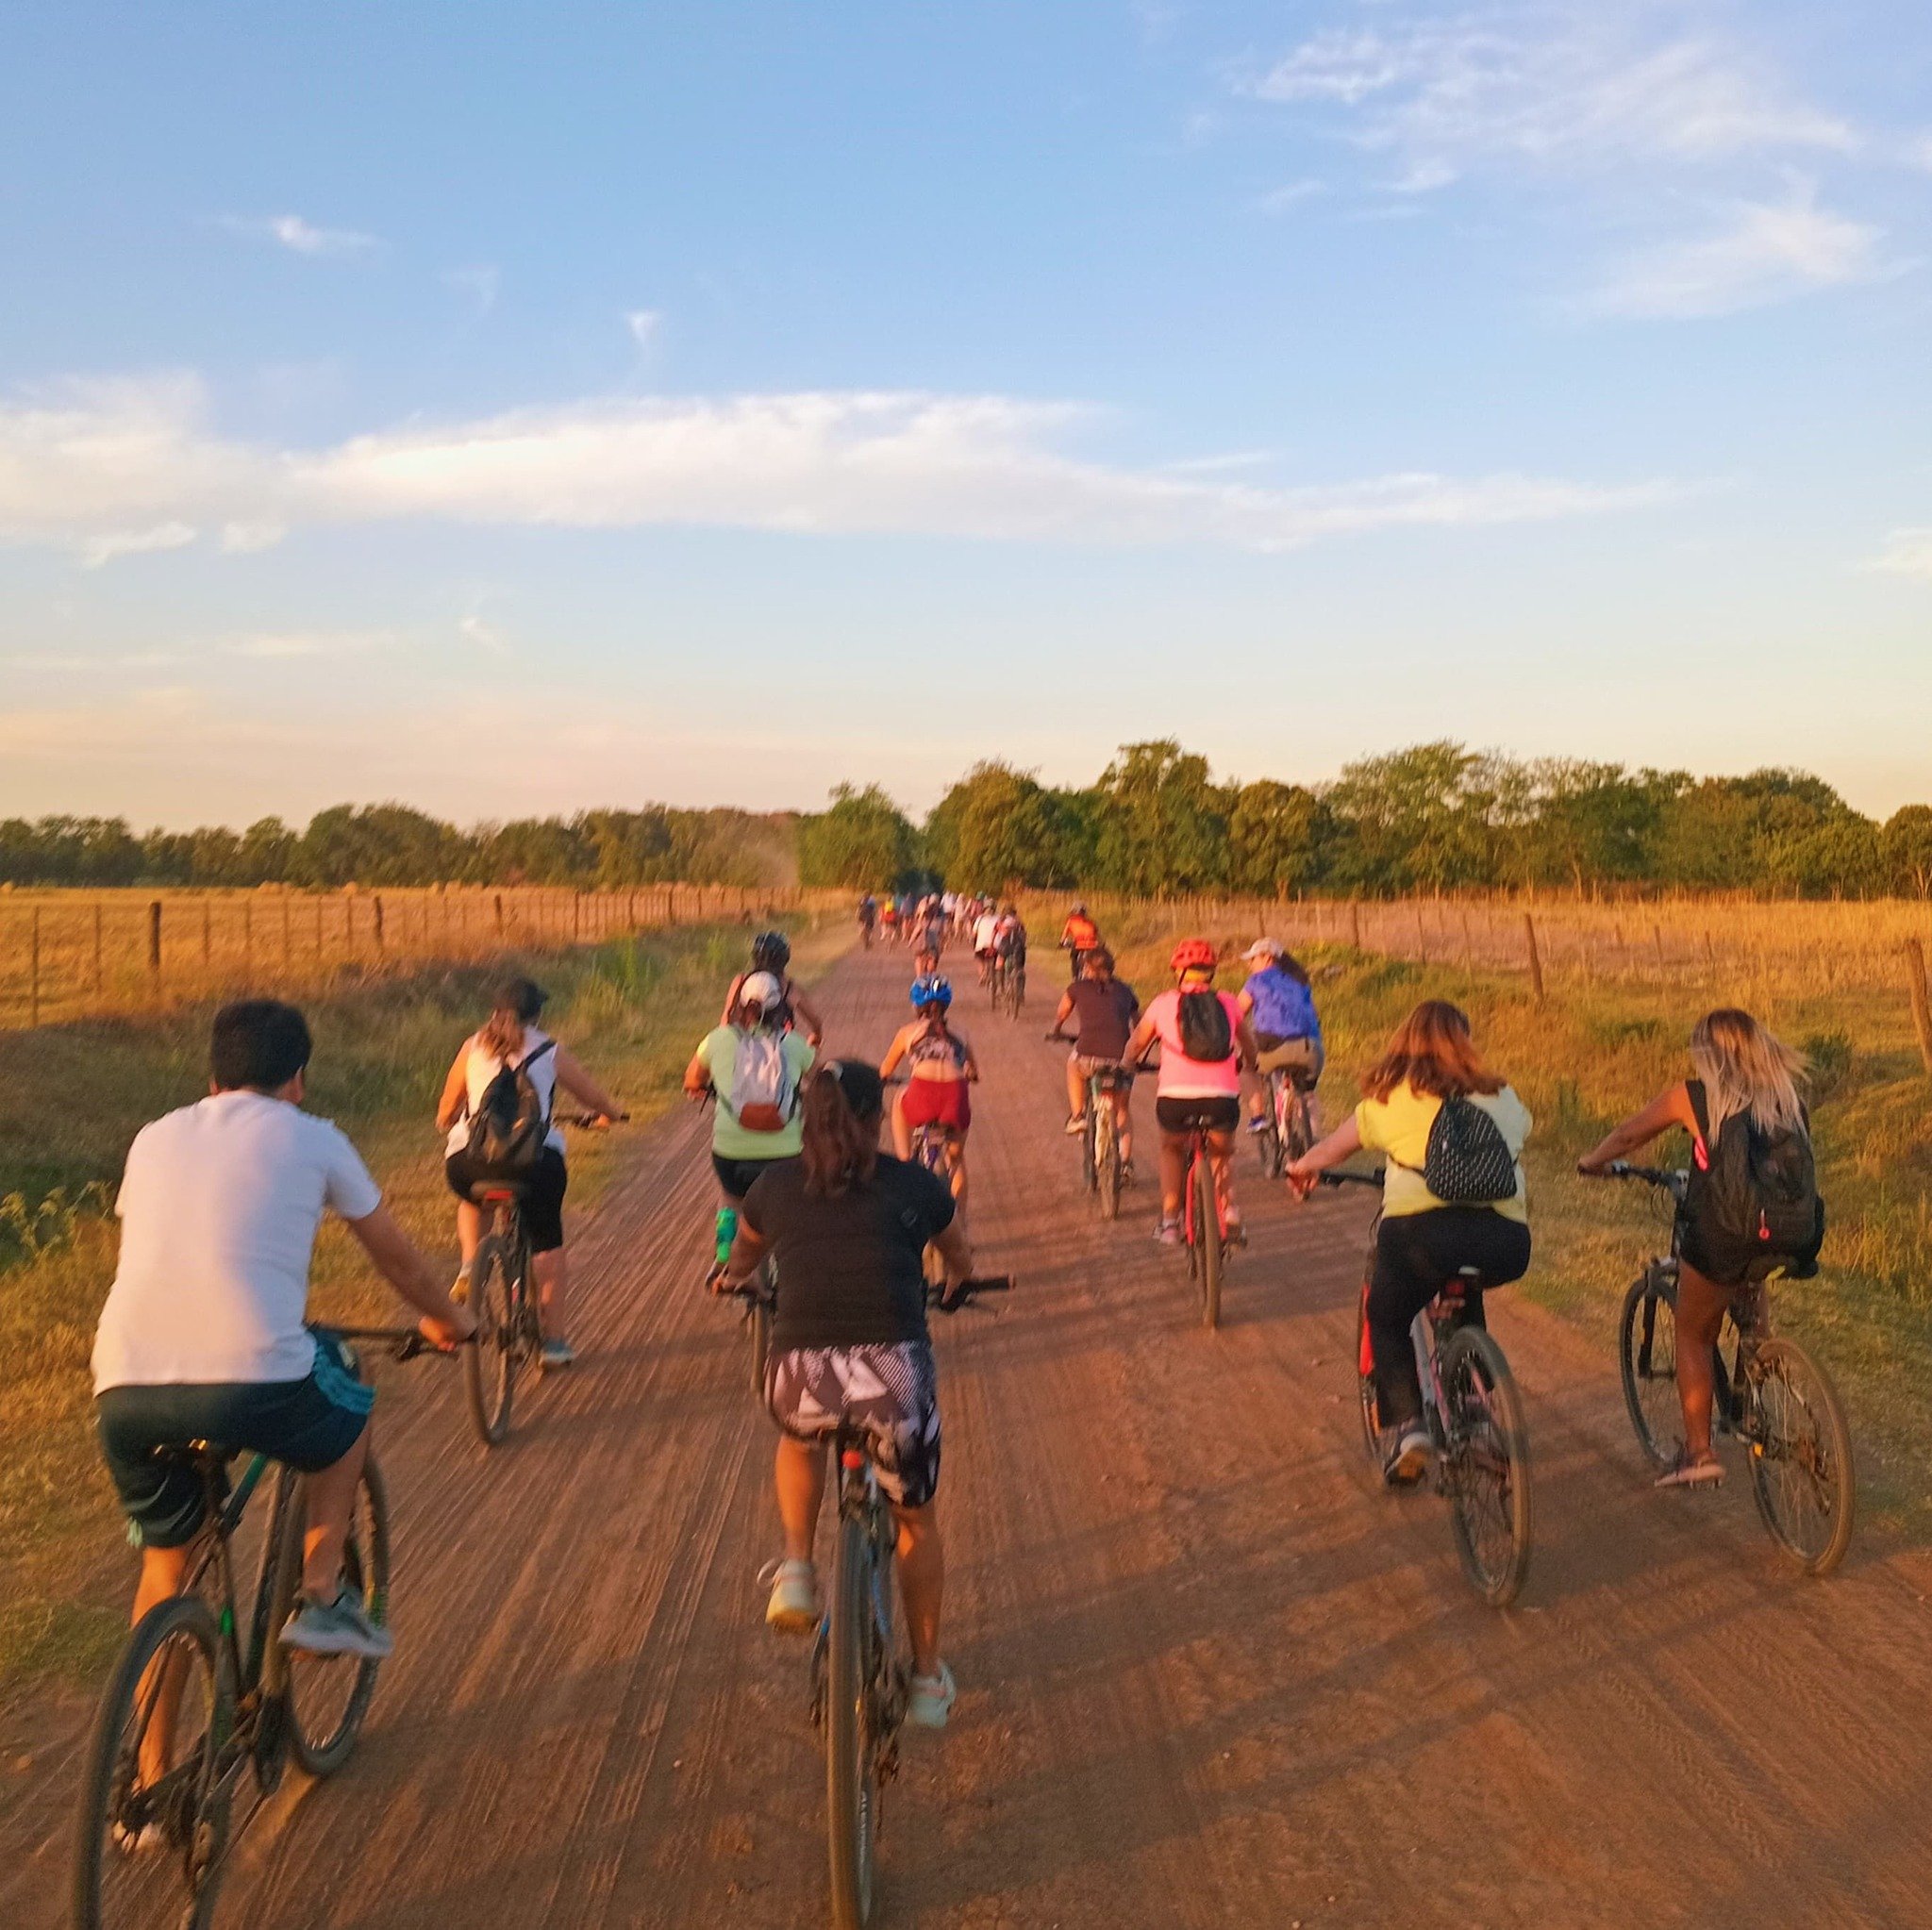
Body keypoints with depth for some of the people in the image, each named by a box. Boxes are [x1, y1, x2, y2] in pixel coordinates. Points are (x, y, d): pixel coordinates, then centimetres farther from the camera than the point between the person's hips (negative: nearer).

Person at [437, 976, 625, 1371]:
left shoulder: (473, 1047, 10)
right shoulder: (549, 1052, 6)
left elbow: (447, 1106, 19)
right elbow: (594, 1097, 16)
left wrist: (445, 1124, 43)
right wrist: (611, 1113, 39)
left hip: (468, 1160, 2)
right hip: (536, 1160, -2)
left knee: (474, 1203, 37)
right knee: (548, 1247, 15)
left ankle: (469, 1265, 13)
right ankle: (555, 1342, 16)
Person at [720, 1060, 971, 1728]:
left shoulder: (775, 1185, 11)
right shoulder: (915, 1185, 9)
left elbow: (742, 1259, 32)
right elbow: (960, 1262, 28)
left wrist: (734, 1279, 55)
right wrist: (955, 1282, 51)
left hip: (799, 1378, 1)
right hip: (895, 1374, 0)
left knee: (801, 1437, 38)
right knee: (916, 1518, 26)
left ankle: (797, 1569, 22)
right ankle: (927, 1678, 36)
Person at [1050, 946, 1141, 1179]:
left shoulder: (1077, 988, 15)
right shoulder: (1125, 991, 20)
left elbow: (1060, 1018, 31)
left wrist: (1056, 1033, 52)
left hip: (1089, 1057, -2)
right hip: (1122, 1058, 2)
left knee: (1074, 1064, 36)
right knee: (1123, 1110, 25)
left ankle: (1077, 1115, 27)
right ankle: (1126, 1163, 19)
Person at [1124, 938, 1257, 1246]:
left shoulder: (1163, 1003, 11)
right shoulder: (1228, 1003, 15)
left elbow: (1135, 1046, 25)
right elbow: (1249, 1047, 31)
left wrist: (1129, 1062, 47)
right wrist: (1248, 1064, 53)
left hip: (1175, 1097, -1)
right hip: (1222, 1098, 1)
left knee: (1172, 1149, 30)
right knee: (1222, 1153, 31)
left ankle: (1169, 1220, 20)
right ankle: (1229, 1212, 12)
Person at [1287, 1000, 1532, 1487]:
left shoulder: (1390, 1099, 10)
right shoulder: (1500, 1098, 19)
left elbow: (1330, 1150, 20)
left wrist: (1300, 1169, 41)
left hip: (1421, 1231, -3)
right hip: (1507, 1245, 3)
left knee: (1386, 1320, 21)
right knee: (1463, 1295, 36)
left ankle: (1407, 1426, 4)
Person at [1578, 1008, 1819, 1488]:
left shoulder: (1691, 1096, -2)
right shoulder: (1789, 1096, 7)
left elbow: (1627, 1134, 10)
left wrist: (1592, 1161, 30)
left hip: (1719, 1241, -4)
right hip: (1789, 1243, 4)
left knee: (1693, 1335, 15)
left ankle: (1699, 1450, 11)